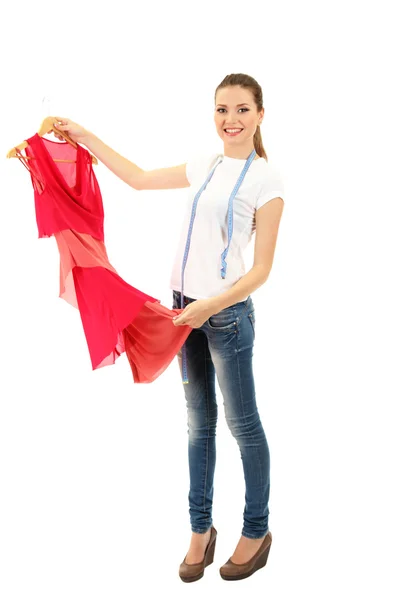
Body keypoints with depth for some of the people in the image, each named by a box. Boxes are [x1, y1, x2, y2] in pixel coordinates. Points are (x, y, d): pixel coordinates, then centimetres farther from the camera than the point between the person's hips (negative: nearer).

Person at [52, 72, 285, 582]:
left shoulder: (265, 180, -8)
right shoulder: (205, 168, 10)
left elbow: (261, 270, -11)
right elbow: (138, 178, 21)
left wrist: (212, 306, -24)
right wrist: (82, 135, 21)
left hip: (226, 310, -6)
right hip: (185, 305, 6)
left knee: (242, 423, 5)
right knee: (199, 422, 13)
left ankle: (257, 530, 21)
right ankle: (201, 529, 24)